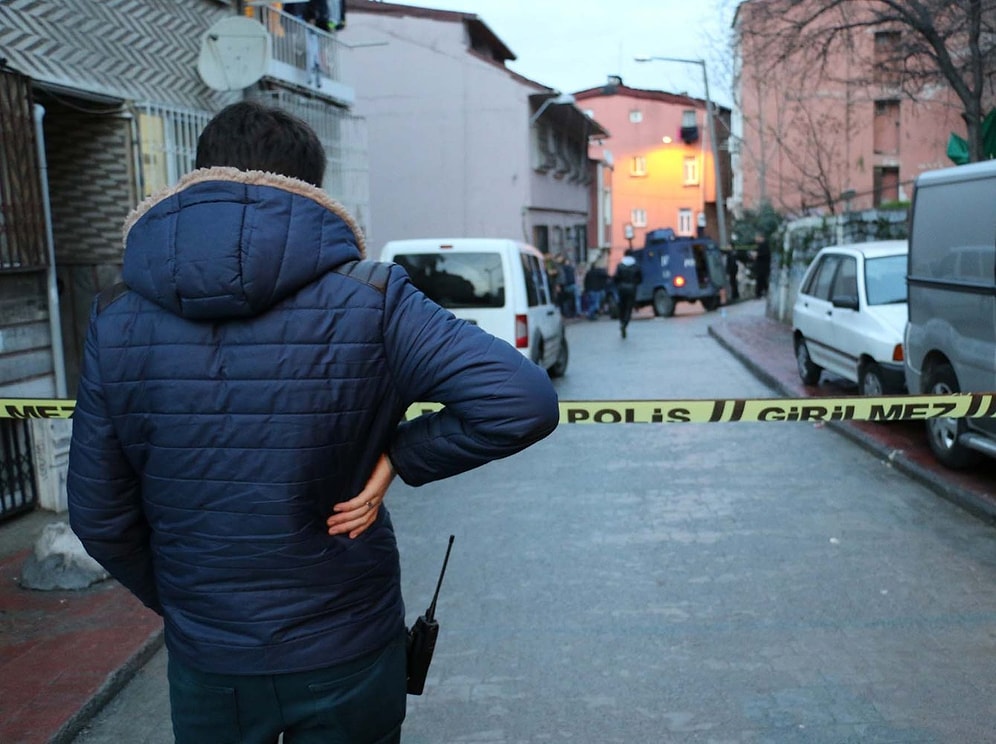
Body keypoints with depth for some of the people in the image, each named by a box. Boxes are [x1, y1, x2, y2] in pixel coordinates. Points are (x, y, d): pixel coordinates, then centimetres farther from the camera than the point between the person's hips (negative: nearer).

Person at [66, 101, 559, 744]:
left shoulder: (117, 320, -9)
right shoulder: (366, 298, -17)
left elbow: (100, 517, -3)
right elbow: (523, 402, -25)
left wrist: (177, 602, 13)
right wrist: (398, 455, -14)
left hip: (205, 663, 2)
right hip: (346, 653, -1)